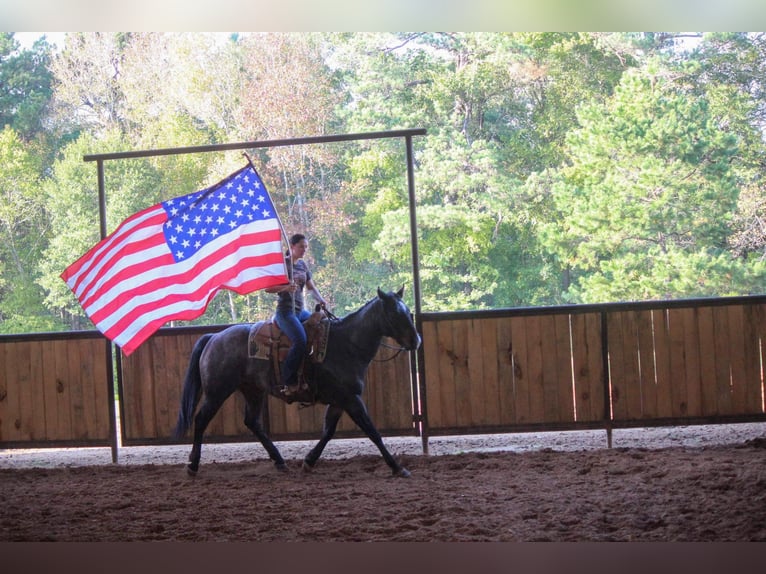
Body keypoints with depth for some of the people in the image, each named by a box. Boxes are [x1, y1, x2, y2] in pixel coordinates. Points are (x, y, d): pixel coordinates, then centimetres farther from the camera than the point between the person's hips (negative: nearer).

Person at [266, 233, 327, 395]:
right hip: (285, 311, -8)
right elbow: (268, 288, -7)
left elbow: (311, 287, 18)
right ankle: (289, 382, -21)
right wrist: (285, 288, -24)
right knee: (300, 341, -28)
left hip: (301, 310, 8)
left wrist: (320, 299, -2)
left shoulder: (302, 265, 16)